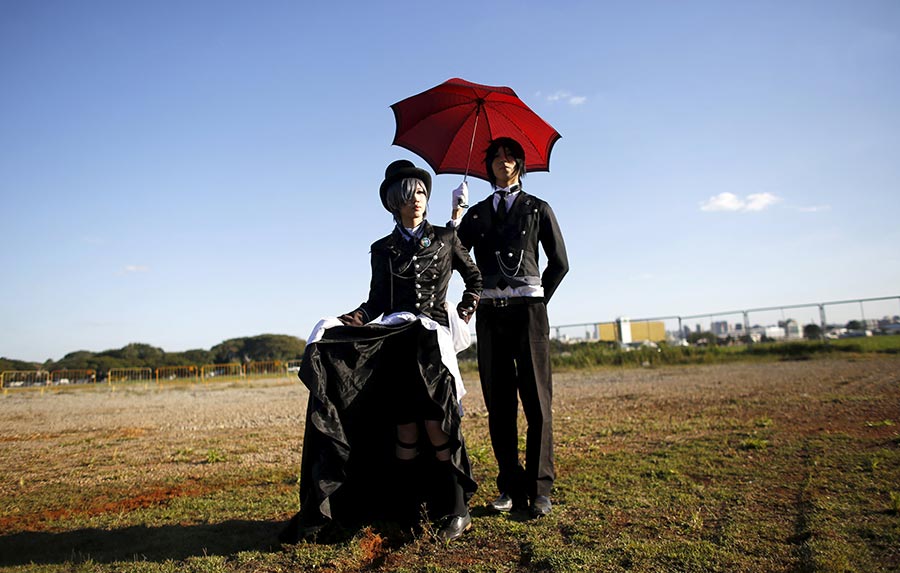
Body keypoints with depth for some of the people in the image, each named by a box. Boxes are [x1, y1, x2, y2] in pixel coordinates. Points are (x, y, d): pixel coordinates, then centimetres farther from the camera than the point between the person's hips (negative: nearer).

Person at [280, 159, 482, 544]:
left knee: (434, 422, -14)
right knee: (404, 426, -5)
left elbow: (475, 279, 20)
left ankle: (456, 510, -4)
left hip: (433, 337, -1)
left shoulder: (445, 238, 11)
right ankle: (407, 511, 6)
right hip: (395, 340, 2)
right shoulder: (382, 249, 13)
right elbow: (376, 303, 10)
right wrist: (342, 322, -6)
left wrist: (463, 316, 7)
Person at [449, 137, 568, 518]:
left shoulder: (538, 209, 14)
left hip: (528, 311, -2)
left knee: (537, 402, -5)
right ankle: (511, 487, 10)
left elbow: (559, 263, 12)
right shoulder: (477, 213, 18)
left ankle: (539, 490, 1)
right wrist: (457, 215, -5)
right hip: (489, 313, 2)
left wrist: (537, 300, 8)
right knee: (499, 405, 3)